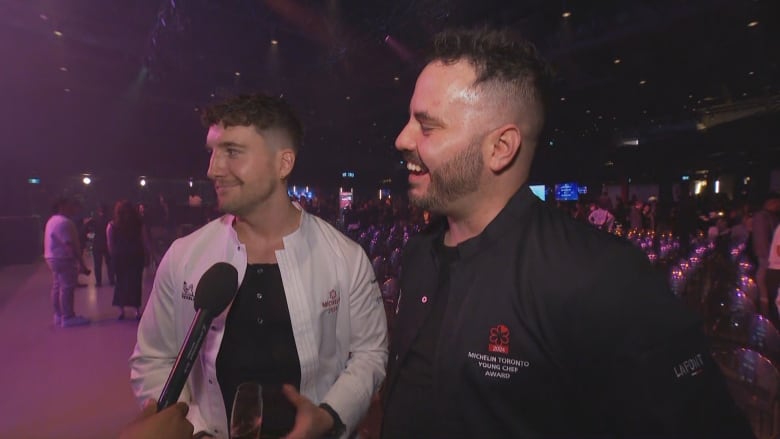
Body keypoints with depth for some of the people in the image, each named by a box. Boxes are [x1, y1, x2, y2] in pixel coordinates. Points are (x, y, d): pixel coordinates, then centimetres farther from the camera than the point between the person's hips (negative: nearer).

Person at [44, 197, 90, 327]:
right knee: (67, 288, -6)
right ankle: (68, 317, -1)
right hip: (63, 259, -11)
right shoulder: (64, 222, -20)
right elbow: (71, 245, -25)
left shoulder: (53, 220, 15)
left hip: (54, 257, 11)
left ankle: (59, 315, 25)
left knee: (57, 287, 16)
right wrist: (82, 264, -24)